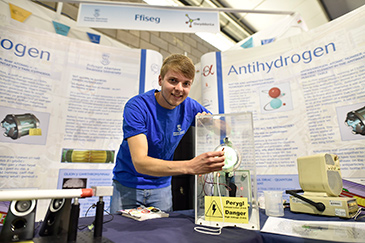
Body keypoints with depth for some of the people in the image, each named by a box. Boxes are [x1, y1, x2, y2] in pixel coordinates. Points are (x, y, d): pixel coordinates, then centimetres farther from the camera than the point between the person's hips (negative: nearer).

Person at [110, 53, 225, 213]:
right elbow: (139, 162, -32)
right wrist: (190, 166, -46)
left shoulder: (190, 107, -10)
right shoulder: (136, 107, -23)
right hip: (128, 185, -2)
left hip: (162, 186, 3)